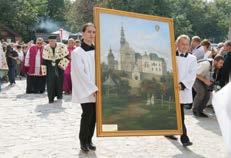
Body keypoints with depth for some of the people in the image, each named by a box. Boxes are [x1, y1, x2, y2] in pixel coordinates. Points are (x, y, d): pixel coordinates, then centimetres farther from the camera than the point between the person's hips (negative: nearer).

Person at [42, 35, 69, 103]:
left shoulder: (62, 46, -12)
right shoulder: (46, 48, -5)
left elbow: (66, 56, -5)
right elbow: (44, 59, 1)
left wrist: (62, 65, -10)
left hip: (59, 65, -1)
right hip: (50, 66, 1)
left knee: (59, 81, 1)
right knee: (50, 82, -6)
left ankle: (59, 95, 20)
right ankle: (51, 98, -1)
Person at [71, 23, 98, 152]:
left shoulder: (96, 51, 8)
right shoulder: (77, 52, -8)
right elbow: (81, 73, -13)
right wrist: (93, 88, -15)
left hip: (95, 90, 5)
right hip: (85, 91, -5)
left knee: (94, 115, 5)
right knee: (88, 114, -7)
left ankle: (89, 140, 19)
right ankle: (83, 141, 10)